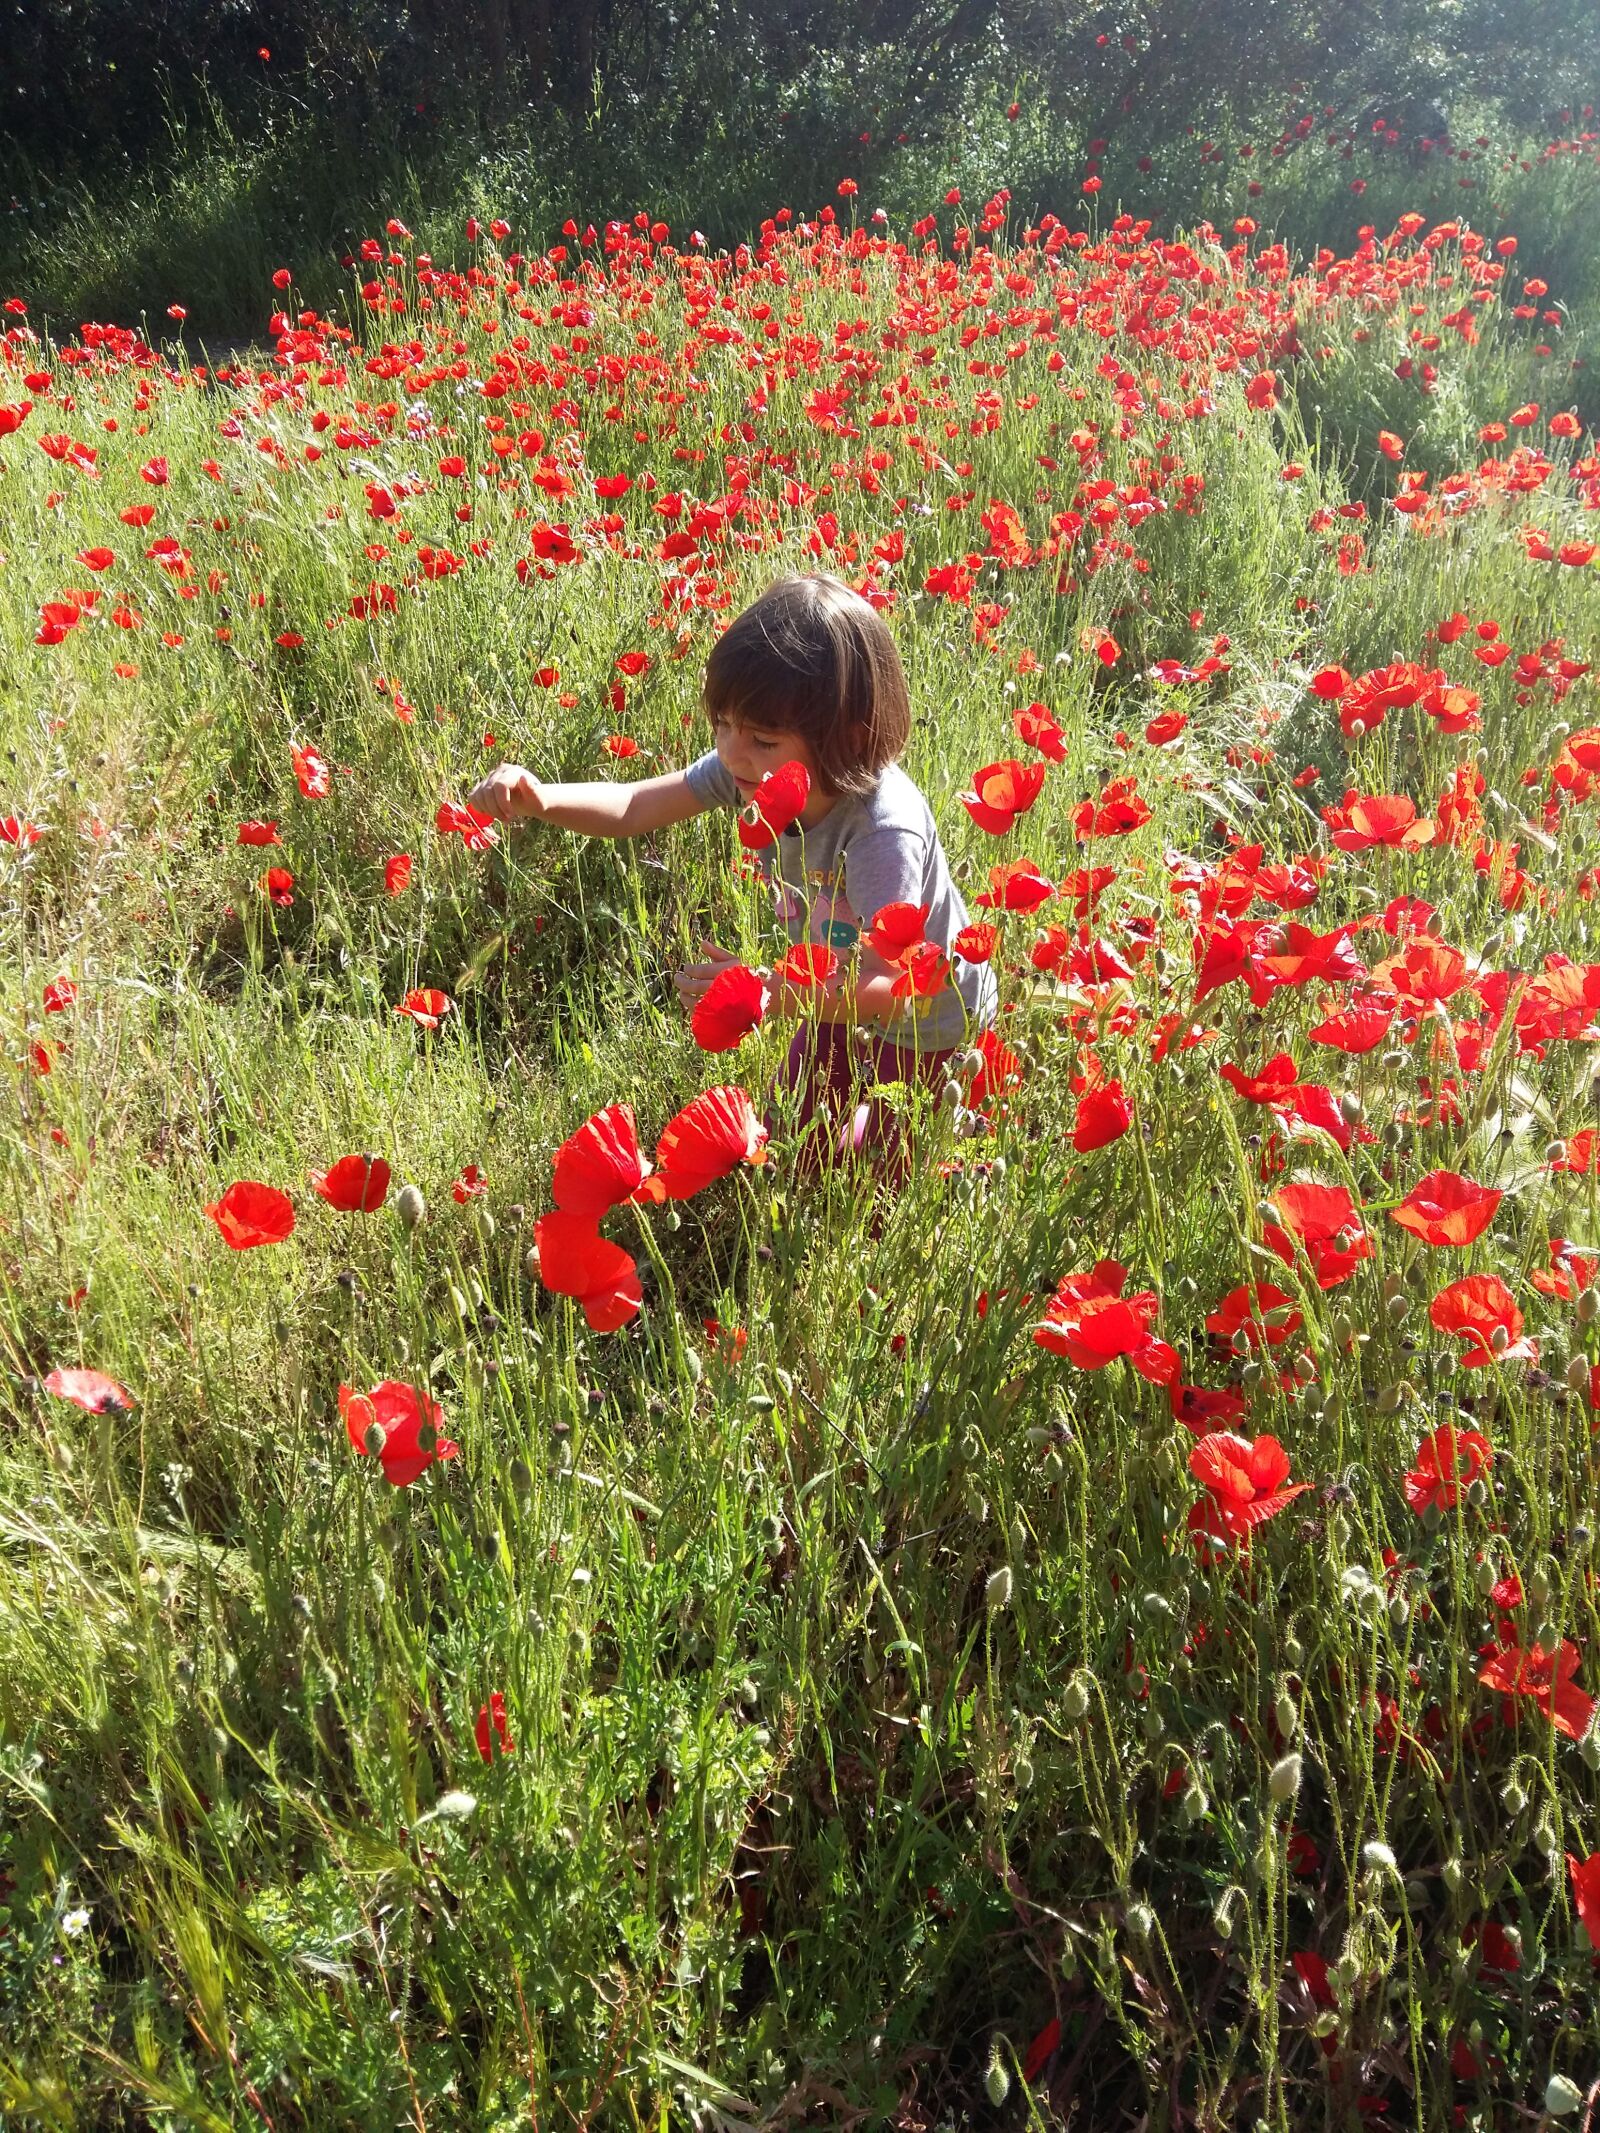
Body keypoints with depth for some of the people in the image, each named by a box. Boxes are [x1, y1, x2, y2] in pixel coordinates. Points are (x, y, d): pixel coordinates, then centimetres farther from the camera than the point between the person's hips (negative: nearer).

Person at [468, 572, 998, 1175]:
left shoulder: (883, 829, -42)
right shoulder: (753, 768, -23)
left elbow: (889, 986, -46)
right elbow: (633, 807, -19)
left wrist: (771, 994, -59)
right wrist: (539, 800, -38)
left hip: (930, 1019, -6)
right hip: (841, 994, 7)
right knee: (791, 1143, 20)